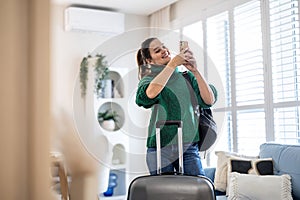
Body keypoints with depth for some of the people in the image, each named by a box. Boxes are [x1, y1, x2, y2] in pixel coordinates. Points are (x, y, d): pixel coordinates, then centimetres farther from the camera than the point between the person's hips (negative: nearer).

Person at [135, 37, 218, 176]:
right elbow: (150, 94, -21)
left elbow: (209, 100, 0)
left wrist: (195, 71, -10)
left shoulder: (186, 76, 12)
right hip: (161, 148, -2)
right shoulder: (148, 79, 6)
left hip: (189, 147, 2)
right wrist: (172, 64, -16)